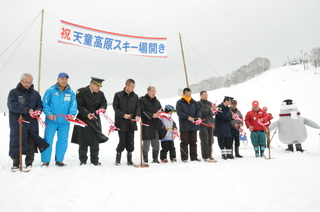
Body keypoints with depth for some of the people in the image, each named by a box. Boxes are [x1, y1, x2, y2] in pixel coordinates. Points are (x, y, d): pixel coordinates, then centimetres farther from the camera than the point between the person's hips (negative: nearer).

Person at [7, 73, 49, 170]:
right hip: (17, 123, -2)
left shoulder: (35, 93, 14)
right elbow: (12, 105, -11)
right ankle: (16, 163, 15)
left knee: (31, 143, 3)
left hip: (32, 123, 3)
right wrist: (27, 110, -22)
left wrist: (37, 111, -10)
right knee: (16, 142, 1)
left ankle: (29, 163, 15)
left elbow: (40, 105, 14)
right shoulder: (13, 92, 3)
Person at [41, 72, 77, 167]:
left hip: (65, 121, 3)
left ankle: (59, 160, 22)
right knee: (48, 140, -1)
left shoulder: (71, 93, 7)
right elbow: (45, 103, 0)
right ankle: (45, 161, 11)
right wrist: (48, 114, -14)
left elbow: (74, 105, 3)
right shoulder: (50, 91, -1)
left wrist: (72, 114, -15)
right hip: (51, 120, -2)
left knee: (63, 141, 8)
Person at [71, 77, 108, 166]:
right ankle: (83, 160, 18)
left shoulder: (100, 94, 6)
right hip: (83, 119, -3)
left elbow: (104, 103, 8)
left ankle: (95, 160, 15)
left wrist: (102, 108, -16)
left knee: (95, 140, 3)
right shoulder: (81, 92, -5)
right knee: (83, 141, 5)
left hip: (95, 120, 3)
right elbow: (79, 105, -10)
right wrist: (86, 114, -20)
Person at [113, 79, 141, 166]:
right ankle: (118, 160, 15)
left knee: (131, 142, 6)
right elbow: (115, 107, -2)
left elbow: (138, 107, 9)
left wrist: (138, 115, -9)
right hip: (121, 123, -3)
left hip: (131, 123, 3)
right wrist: (123, 115, -14)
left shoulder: (135, 96, 9)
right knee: (122, 141, -2)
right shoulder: (118, 95, -1)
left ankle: (129, 160, 19)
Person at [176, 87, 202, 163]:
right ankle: (184, 158, 9)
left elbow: (198, 110, 6)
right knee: (184, 142, 2)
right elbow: (179, 112, -10)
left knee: (193, 142, 11)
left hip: (193, 125, 4)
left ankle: (194, 157, 19)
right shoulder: (179, 102, 0)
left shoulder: (194, 102, 14)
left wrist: (199, 117, -14)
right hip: (184, 126, -4)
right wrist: (187, 117, -22)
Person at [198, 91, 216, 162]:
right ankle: (205, 156, -3)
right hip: (203, 124, -6)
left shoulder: (209, 103, 19)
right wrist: (210, 109, -22)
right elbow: (201, 112, -15)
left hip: (210, 124, 6)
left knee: (211, 140, 7)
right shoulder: (199, 103, -1)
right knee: (205, 141, -8)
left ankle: (209, 155, 16)